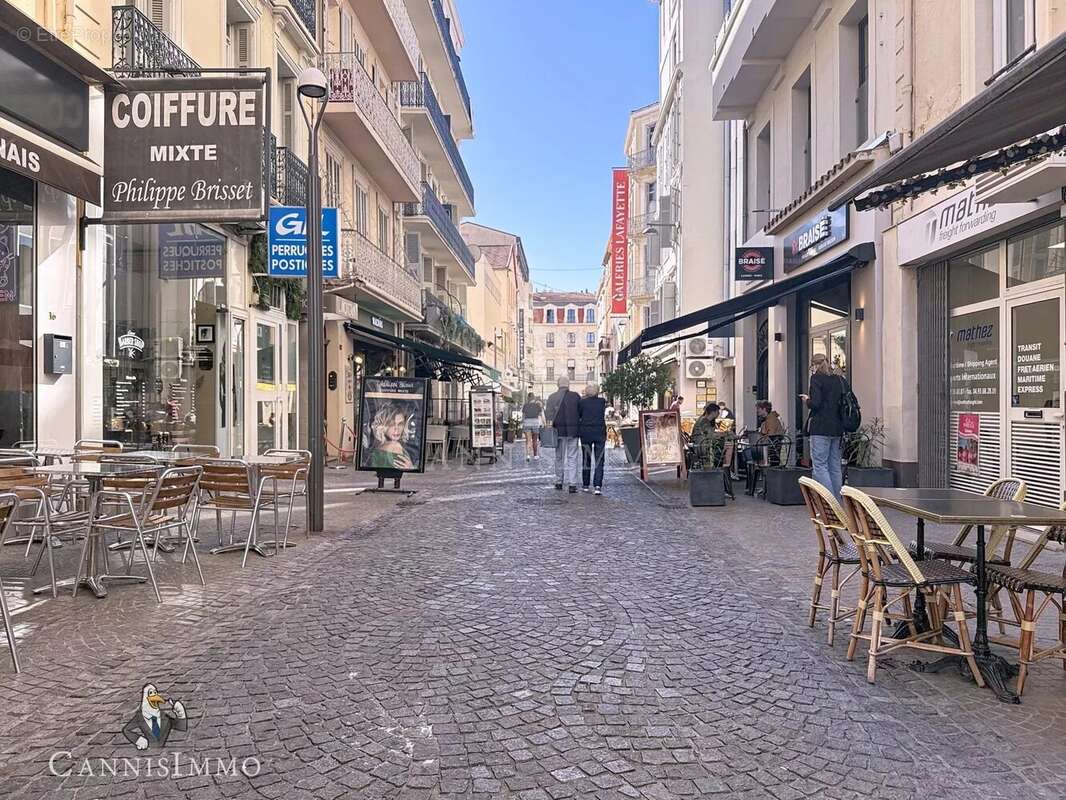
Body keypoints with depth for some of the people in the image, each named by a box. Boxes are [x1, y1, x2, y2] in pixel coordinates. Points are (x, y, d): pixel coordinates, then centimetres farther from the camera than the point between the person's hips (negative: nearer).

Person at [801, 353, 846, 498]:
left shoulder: (817, 378, -6)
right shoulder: (839, 380, 14)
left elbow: (815, 403, -15)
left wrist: (806, 400, 6)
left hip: (820, 428, -7)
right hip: (837, 428, 7)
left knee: (819, 466, -6)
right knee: (835, 467, 11)